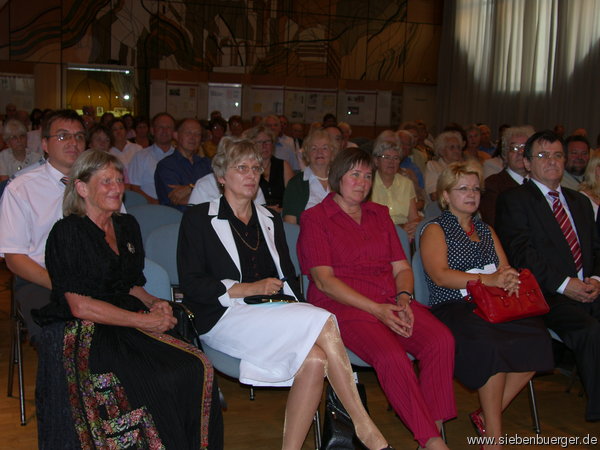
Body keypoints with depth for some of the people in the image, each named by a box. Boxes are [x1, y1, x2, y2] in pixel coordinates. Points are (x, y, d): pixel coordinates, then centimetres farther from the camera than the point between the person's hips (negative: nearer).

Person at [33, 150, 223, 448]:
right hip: (83, 337, -6)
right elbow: (80, 305, -13)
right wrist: (144, 321, -14)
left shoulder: (127, 226, 15)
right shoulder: (67, 233, -7)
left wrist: (154, 303, 0)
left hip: (126, 327, 6)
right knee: (160, 381, -29)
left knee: (197, 368, -19)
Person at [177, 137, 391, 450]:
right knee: (322, 321, -28)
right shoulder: (198, 219, 8)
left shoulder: (270, 220, 24)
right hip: (224, 317, -5)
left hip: (273, 315, 5)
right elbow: (191, 283, -3)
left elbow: (288, 277, 22)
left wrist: (291, 303, -1)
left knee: (315, 359, -30)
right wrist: (248, 289, -12)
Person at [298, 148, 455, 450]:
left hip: (391, 303, 5)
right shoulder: (315, 218, 5)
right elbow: (324, 280, -5)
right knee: (391, 356, -32)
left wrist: (403, 299, -5)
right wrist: (376, 309, -14)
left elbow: (401, 267, 18)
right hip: (343, 306, -5)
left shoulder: (379, 214, 21)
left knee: (442, 340, -24)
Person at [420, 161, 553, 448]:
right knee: (491, 344, -35)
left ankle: (488, 415, -10)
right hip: (452, 308, -6)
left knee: (536, 337, -24)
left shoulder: (486, 230, 27)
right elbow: (440, 275, -9)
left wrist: (509, 278, -10)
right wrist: (488, 280, -20)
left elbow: (504, 267, 16)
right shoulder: (435, 230, 7)